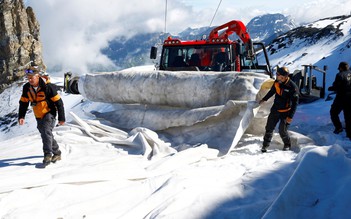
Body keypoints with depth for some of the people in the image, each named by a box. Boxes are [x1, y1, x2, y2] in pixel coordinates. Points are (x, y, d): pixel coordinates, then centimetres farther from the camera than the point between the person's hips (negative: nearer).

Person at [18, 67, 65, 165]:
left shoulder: (48, 87, -19)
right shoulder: (26, 88, -3)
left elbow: (58, 102, -14)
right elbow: (23, 103, 8)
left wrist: (61, 118, -12)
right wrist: (21, 116, -2)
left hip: (49, 113, -6)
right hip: (39, 116, 6)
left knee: (46, 132, -25)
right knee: (45, 135, 12)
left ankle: (48, 154, -21)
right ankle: (57, 153, 28)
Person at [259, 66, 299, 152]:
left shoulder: (292, 87, -23)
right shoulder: (277, 82, -7)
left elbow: (295, 103, -18)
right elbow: (272, 91, 16)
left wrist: (290, 116, -21)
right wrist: (264, 99, 26)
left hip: (286, 112, -5)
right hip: (275, 109, 5)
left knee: (282, 131, -4)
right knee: (269, 128, 5)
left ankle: (287, 145, 24)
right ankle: (265, 145, 21)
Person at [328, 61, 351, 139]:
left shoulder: (340, 75, -12)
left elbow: (336, 87, -14)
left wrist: (330, 88, 4)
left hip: (341, 98, -5)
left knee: (333, 112, 13)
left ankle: (338, 127, 1)